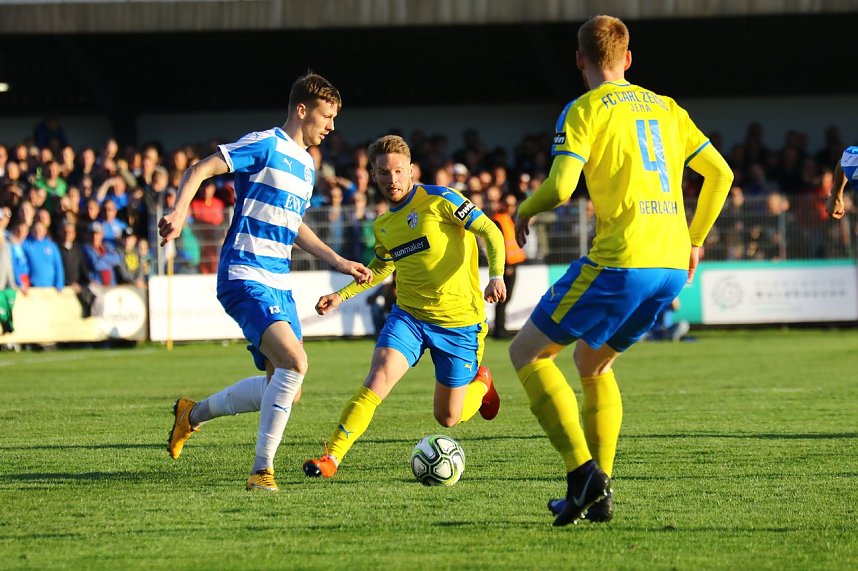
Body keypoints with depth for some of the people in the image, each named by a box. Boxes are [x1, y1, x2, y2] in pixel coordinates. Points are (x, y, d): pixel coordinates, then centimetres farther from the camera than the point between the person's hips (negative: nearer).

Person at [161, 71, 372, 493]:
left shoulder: (306, 165, 18)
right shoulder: (265, 146, -8)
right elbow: (199, 170, -14)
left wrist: (339, 262, 27)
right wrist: (179, 213, -30)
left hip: (279, 284, 9)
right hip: (245, 278, -9)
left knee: (284, 388, 7)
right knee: (294, 363, -25)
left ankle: (193, 414, 28)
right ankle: (262, 470, -16)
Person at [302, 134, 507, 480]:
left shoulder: (439, 200, -11)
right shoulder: (383, 226, 8)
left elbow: (490, 232, -12)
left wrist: (496, 275, -27)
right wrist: (341, 295, 18)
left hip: (458, 322, -4)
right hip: (408, 317, 4)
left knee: (448, 418, 6)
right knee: (377, 381, -22)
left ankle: (480, 383, 40)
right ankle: (331, 458, -19)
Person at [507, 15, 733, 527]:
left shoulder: (585, 110, -2)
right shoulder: (666, 108, 17)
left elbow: (560, 187, -13)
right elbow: (720, 173, 17)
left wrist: (526, 211, 9)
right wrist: (694, 241, 26)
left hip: (621, 261, -7)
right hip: (672, 264, 7)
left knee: (527, 352, 6)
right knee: (593, 362, 25)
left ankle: (584, 473, -8)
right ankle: (599, 493, 16)